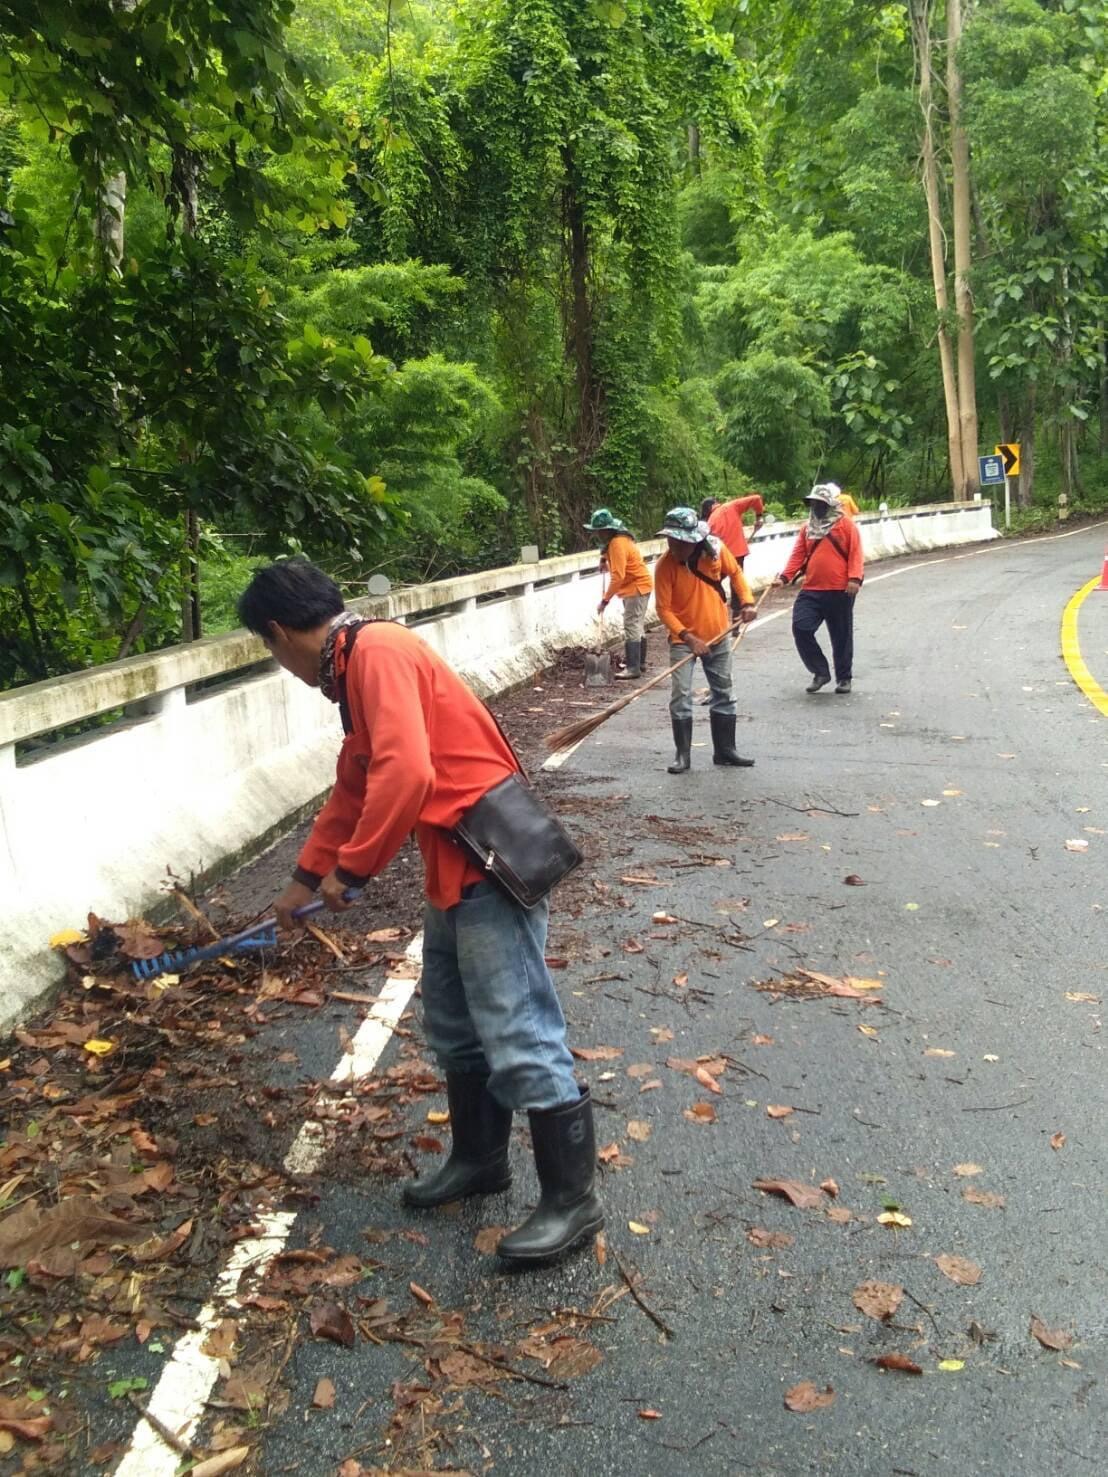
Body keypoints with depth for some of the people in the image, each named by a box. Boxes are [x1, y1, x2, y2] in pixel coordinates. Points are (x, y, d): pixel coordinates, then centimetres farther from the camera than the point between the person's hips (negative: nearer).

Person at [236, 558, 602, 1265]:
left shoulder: (376, 650, -15)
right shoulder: (356, 667, 17)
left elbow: (405, 773, -29)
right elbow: (352, 790, 28)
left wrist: (349, 869, -17)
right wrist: (304, 880, 35)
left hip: (490, 866, -11)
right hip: (454, 869, 11)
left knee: (518, 1039, -4)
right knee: (454, 1027, 21)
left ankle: (573, 1199, 10)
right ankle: (479, 1159, 38)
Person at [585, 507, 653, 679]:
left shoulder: (617, 544, -25)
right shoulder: (618, 538, 6)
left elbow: (617, 577, -30)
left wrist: (605, 600, -29)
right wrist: (605, 558, 9)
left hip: (636, 587, -11)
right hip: (637, 585, 11)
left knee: (631, 627, -13)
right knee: (638, 626, 17)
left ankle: (633, 668, -15)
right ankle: (639, 662, 27)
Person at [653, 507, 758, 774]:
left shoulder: (716, 549, -12)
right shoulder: (665, 565, -19)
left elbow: (734, 572, 7)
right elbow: (663, 609, -18)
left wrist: (747, 601, -7)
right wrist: (688, 637, -26)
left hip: (718, 635, 4)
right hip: (683, 639, -3)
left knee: (724, 694, 11)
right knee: (680, 696, -11)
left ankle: (724, 751, 24)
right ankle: (683, 755, 0)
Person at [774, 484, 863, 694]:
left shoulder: (846, 524, 0)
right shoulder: (808, 528, 13)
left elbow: (855, 553, -7)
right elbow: (798, 555, 8)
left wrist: (854, 578, -20)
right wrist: (785, 577, -5)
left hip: (840, 591, -4)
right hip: (811, 590, 4)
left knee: (841, 636, 5)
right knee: (800, 629, -8)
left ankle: (844, 677, 22)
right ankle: (820, 672, 8)